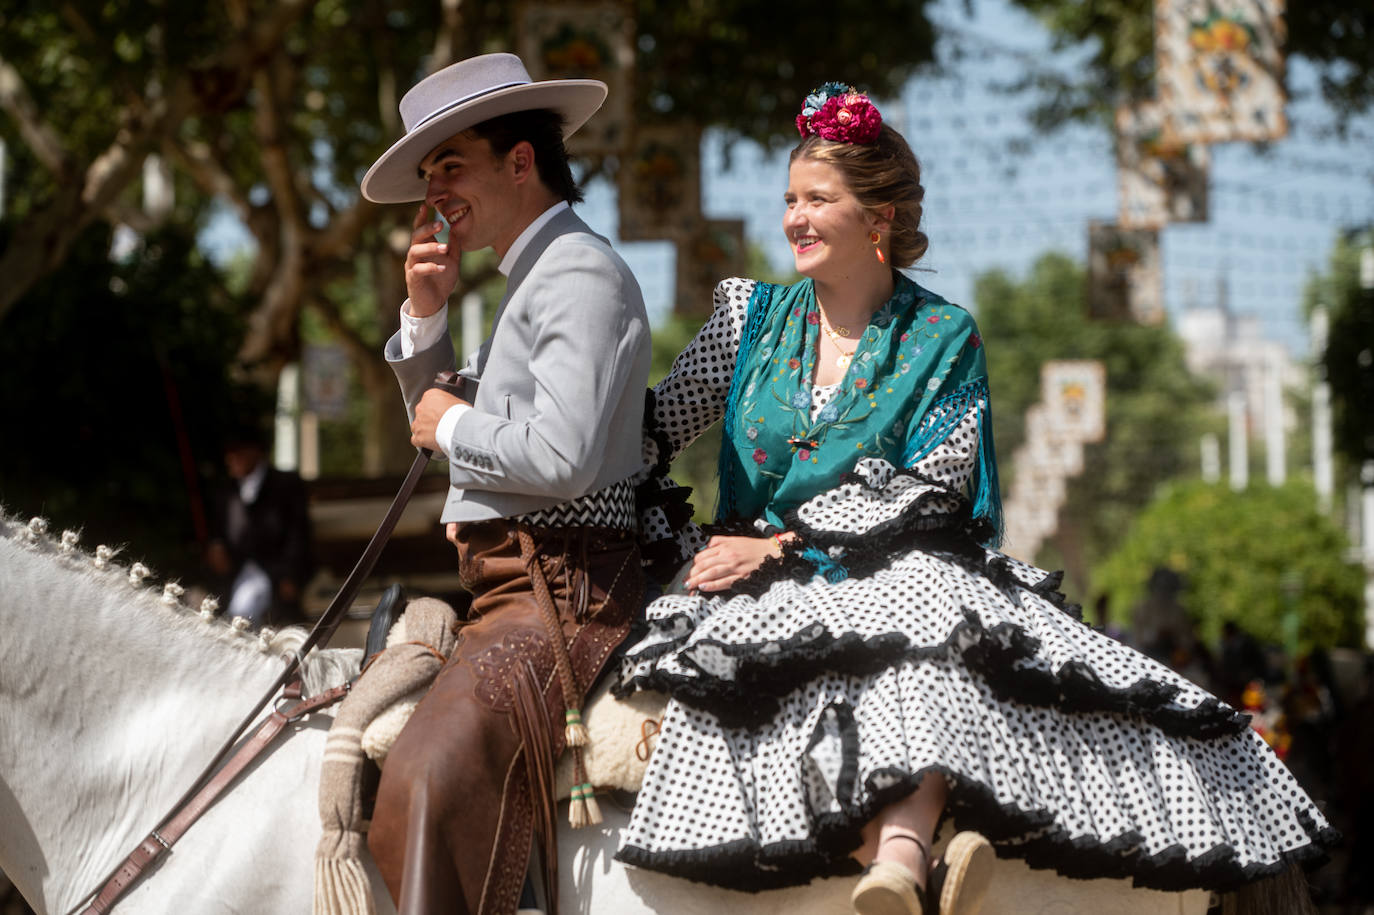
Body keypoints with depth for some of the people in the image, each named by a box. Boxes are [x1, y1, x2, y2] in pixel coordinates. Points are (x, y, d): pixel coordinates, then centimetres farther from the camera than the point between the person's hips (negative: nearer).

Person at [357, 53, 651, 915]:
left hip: (560, 591, -11)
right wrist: (426, 316, 11)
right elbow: (438, 420, 28)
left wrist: (454, 425, -7)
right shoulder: (535, 278, 22)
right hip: (506, 585, 11)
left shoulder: (579, 273, -11)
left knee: (433, 777, -31)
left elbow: (563, 458, -23)